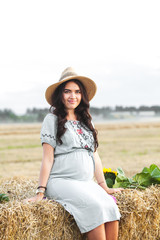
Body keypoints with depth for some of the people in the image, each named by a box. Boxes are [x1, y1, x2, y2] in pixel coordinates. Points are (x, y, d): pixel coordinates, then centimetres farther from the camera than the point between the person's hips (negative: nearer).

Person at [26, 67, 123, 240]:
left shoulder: (86, 121, 20)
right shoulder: (52, 119, 2)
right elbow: (48, 157, -3)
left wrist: (104, 186, 15)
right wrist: (40, 191, -9)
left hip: (87, 183, 5)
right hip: (61, 181, -5)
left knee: (111, 207, -23)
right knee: (95, 206, -29)